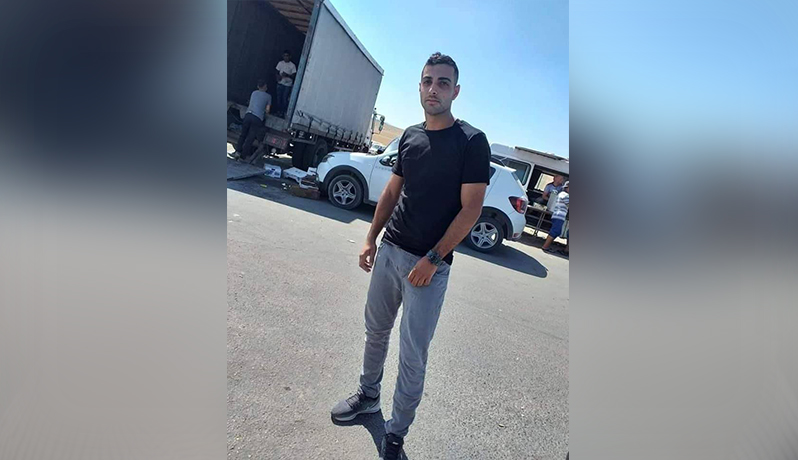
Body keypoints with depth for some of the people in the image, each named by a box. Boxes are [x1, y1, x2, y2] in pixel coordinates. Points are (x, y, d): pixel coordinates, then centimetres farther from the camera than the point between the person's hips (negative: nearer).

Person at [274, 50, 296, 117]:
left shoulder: (292, 65, -7)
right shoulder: (280, 63, 2)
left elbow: (293, 76, -7)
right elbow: (277, 72, 8)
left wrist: (287, 75, -25)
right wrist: (278, 76, -14)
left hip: (288, 84, -3)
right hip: (280, 83, 3)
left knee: (285, 99, 0)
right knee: (279, 98, 8)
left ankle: (283, 112, 13)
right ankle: (278, 111, 21)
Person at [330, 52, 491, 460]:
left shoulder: (472, 142, -8)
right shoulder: (410, 135, 9)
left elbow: (471, 208, -12)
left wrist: (432, 259, -16)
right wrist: (371, 239, 10)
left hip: (430, 263, -6)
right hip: (389, 250, 6)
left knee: (412, 354, 3)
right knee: (375, 330, 19)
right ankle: (368, 396, 43)